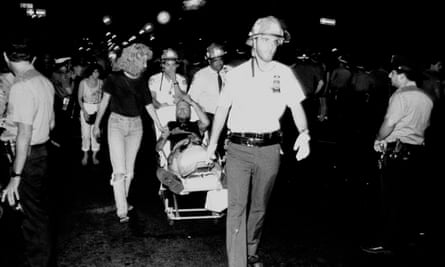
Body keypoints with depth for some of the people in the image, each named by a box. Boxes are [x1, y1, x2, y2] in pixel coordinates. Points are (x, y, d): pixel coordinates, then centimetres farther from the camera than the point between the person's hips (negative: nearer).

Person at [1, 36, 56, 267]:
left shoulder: (20, 86, -21)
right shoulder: (45, 82, 5)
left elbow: (24, 133, -25)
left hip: (28, 155, -9)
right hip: (43, 151, 9)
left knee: (33, 214, 4)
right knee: (41, 209, 22)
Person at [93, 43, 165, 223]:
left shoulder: (142, 82, 4)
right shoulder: (115, 78, -7)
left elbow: (149, 105, 8)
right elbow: (105, 101, 1)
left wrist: (160, 127, 7)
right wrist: (97, 124, 6)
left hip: (136, 125, 4)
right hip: (117, 123, -4)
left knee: (129, 170, 8)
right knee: (119, 170, -8)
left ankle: (122, 200, 24)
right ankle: (122, 211, -4)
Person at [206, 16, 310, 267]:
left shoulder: (285, 73, 4)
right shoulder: (236, 74, 4)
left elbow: (296, 105, -1)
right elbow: (223, 109, 11)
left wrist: (304, 133, -20)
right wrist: (213, 142, 13)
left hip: (269, 150, 1)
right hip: (238, 149, -1)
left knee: (259, 207, 15)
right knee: (237, 206, -7)